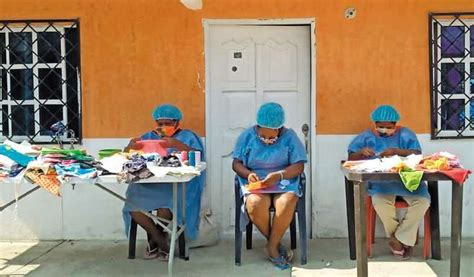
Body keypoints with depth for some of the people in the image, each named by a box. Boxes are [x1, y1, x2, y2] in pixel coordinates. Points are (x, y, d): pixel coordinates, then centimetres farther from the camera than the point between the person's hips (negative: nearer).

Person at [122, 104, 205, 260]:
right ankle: (162, 242, -6)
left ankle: (155, 240, 0)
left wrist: (177, 145, -22)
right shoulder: (149, 136, 21)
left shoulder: (187, 136, 11)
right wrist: (130, 147, -10)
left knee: (165, 202, -33)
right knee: (133, 203, -25)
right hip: (148, 183, 4)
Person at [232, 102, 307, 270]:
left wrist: (278, 175, -22)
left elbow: (299, 166, -5)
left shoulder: (289, 136, 1)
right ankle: (275, 243, -8)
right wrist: (248, 174, -17)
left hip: (284, 182, 0)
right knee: (255, 204, -34)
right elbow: (236, 164, 5)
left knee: (287, 203, -35)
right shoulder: (247, 136, 4)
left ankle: (272, 246, -13)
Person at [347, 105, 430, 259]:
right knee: (380, 201, -34)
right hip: (380, 182, -1)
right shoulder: (367, 136, 10)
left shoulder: (405, 134, 10)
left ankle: (399, 239, -9)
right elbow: (351, 158, 5)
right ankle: (403, 240, -10)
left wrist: (397, 151, -20)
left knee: (422, 200, -27)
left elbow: (418, 154, -4)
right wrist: (361, 152, -17)